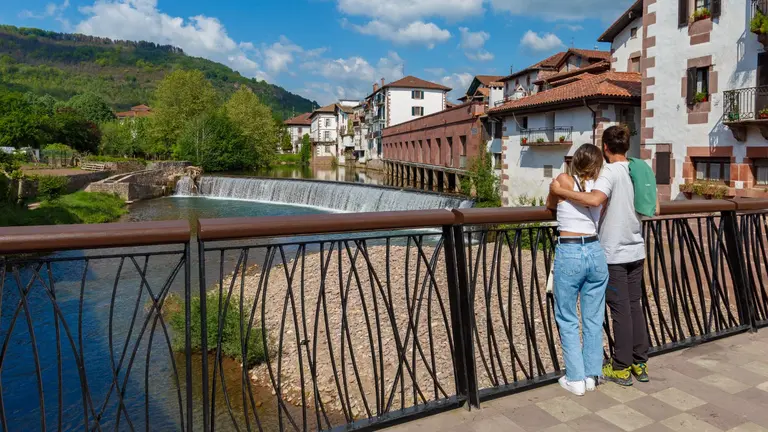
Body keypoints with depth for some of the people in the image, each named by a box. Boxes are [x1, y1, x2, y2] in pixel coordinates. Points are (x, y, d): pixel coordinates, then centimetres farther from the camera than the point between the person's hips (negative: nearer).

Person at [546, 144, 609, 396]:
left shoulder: (563, 181, -3)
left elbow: (550, 206, 15)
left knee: (567, 319, 8)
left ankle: (576, 379, 12)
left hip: (569, 254, -4)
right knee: (593, 319, 14)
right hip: (595, 253, 4)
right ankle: (591, 375, 24)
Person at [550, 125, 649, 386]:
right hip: (636, 251, 7)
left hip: (615, 253, -7)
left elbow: (594, 199, -34)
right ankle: (640, 363, 22)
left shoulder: (611, 172, -14)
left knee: (620, 310, 1)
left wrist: (560, 191, -25)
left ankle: (622, 368, 11)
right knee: (635, 306, 14)